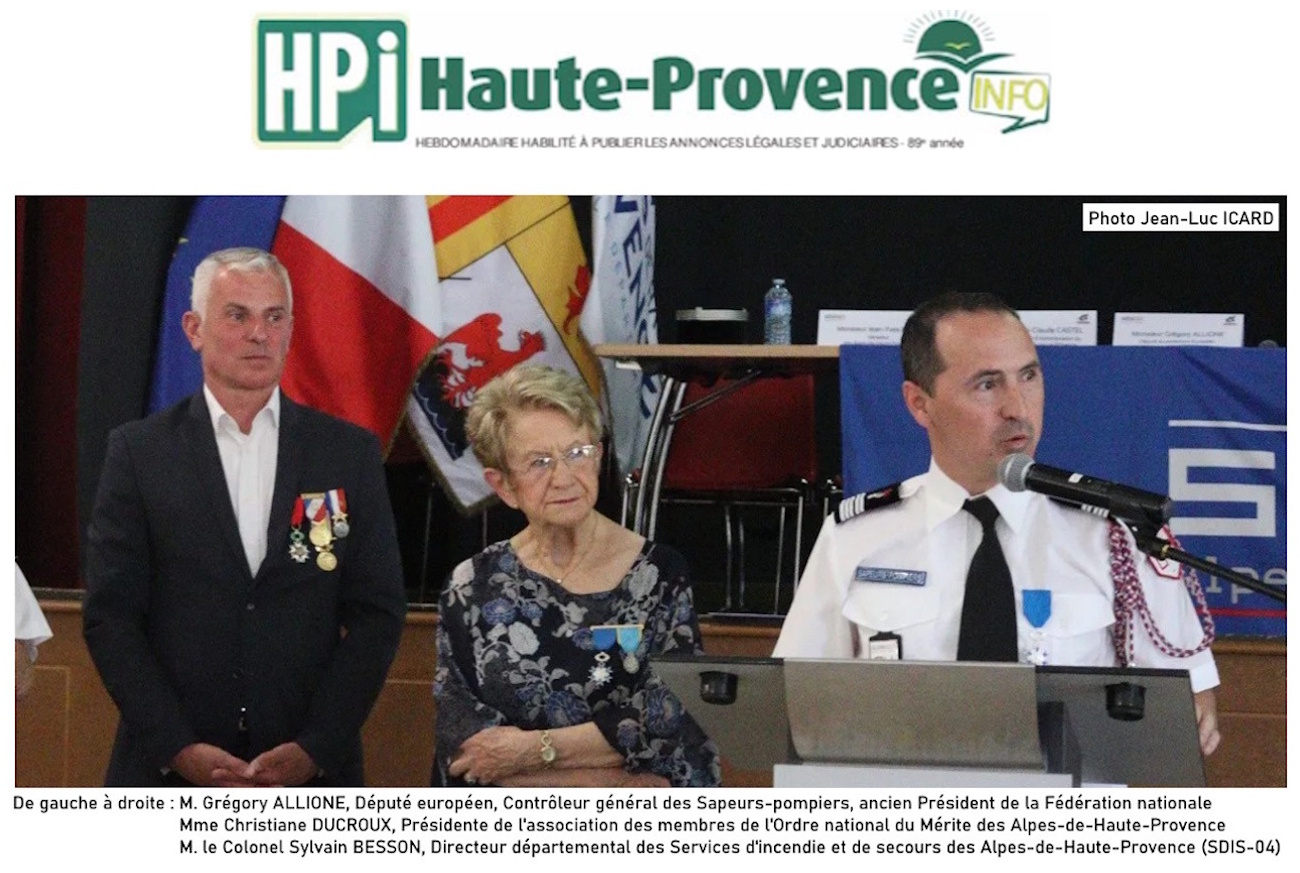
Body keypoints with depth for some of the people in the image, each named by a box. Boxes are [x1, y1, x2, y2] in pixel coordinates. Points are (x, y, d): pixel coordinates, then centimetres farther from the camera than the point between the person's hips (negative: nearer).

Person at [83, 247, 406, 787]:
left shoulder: (349, 453, 4)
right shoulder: (139, 452, 2)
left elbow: (377, 613, 2)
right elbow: (110, 615, -1)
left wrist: (314, 749, -8)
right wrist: (178, 748, -11)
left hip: (310, 771, 1)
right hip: (168, 770, -1)